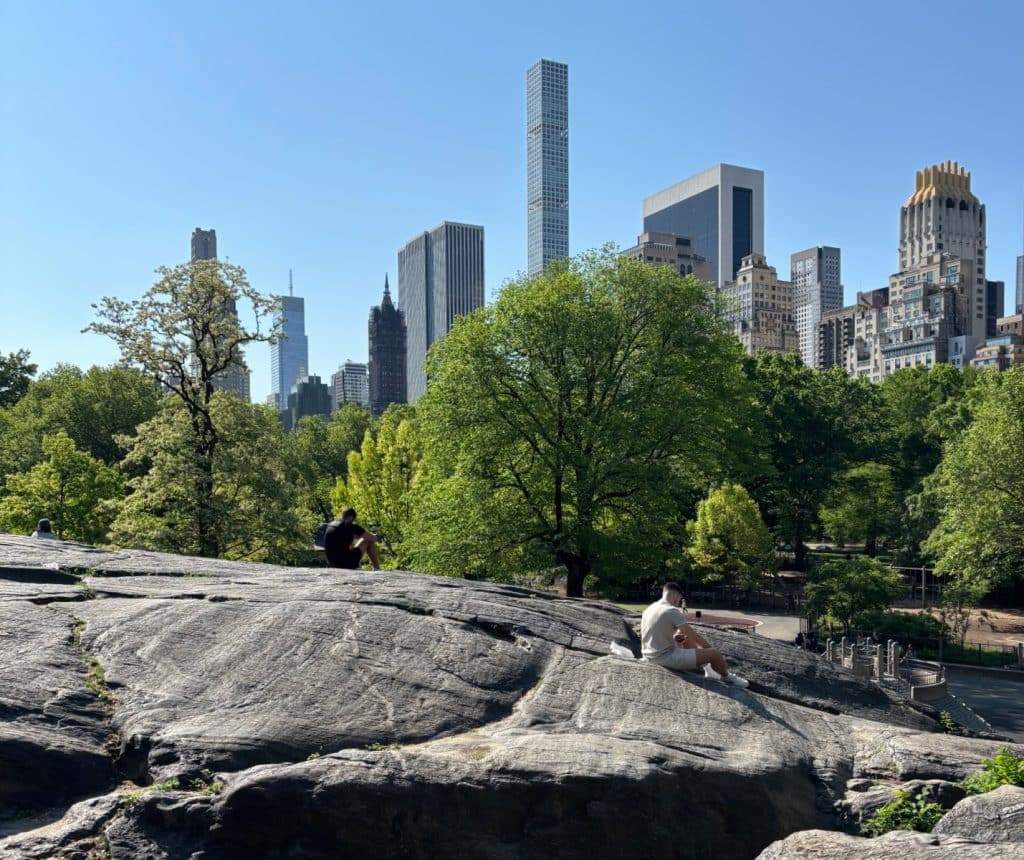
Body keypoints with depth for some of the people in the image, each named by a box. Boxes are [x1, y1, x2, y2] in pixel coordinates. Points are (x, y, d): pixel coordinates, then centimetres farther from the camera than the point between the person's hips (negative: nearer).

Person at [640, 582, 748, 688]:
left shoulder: (648, 609, 9)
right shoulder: (672, 611, -16)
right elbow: (695, 636, -9)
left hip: (650, 656, 10)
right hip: (666, 658, -9)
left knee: (688, 638, 27)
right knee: (713, 654, -3)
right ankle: (727, 677, 26)